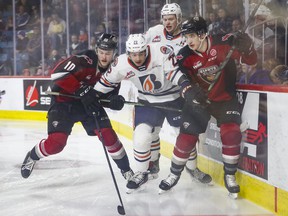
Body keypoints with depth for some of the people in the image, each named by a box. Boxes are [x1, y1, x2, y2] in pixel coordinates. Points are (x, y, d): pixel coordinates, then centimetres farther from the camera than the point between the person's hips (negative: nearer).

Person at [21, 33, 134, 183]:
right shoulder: (86, 60, -25)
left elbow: (109, 96, 1)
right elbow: (57, 73, -32)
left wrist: (115, 101, -24)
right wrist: (82, 90, -35)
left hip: (89, 104, 5)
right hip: (64, 101, -4)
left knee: (108, 135, -10)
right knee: (56, 143, -14)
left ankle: (126, 170, 9)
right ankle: (32, 157, 18)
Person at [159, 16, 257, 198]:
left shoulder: (224, 43, -20)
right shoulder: (185, 56, -14)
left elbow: (251, 60, -14)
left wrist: (246, 46, -35)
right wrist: (190, 91, -40)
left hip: (225, 97, -1)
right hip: (199, 99, 1)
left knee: (231, 133, -17)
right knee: (187, 136, -1)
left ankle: (230, 176, 2)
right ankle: (174, 175, 20)